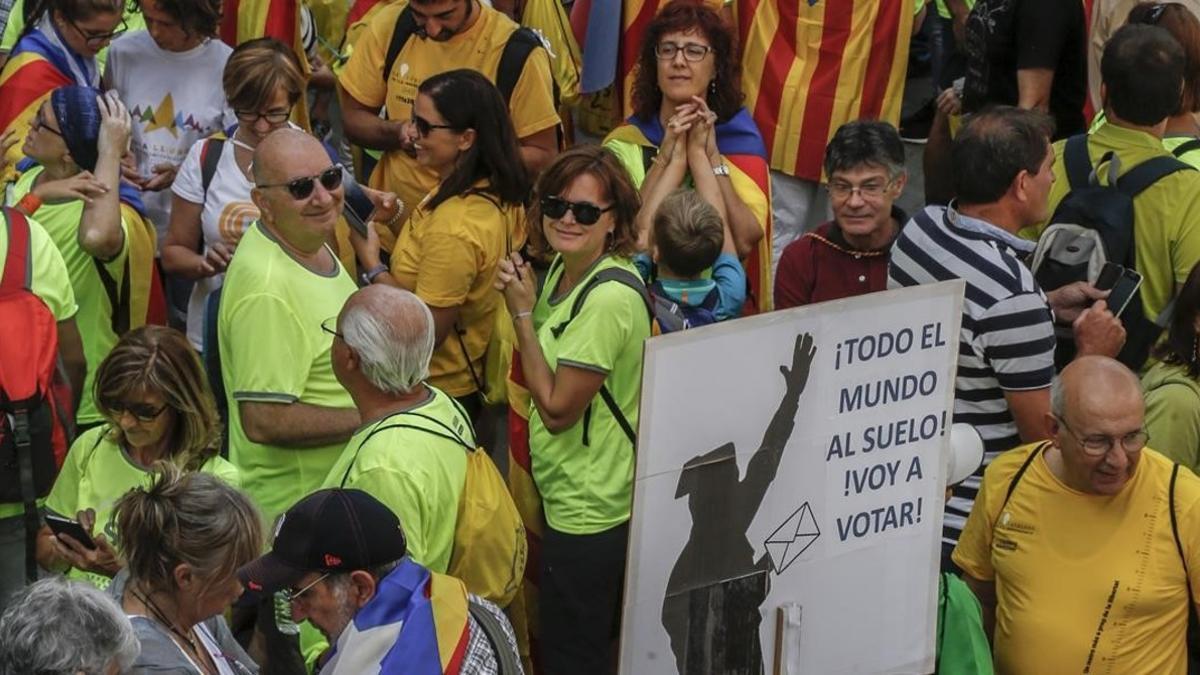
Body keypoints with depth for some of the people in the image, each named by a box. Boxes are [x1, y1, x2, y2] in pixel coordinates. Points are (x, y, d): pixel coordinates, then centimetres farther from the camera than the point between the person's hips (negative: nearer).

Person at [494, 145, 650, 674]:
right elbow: (542, 378, 8)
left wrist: (522, 313, -17)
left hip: (586, 508, -9)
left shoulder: (610, 299, -26)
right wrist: (521, 300, -7)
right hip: (565, 492, 9)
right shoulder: (564, 267, 3)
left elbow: (557, 408, -22)